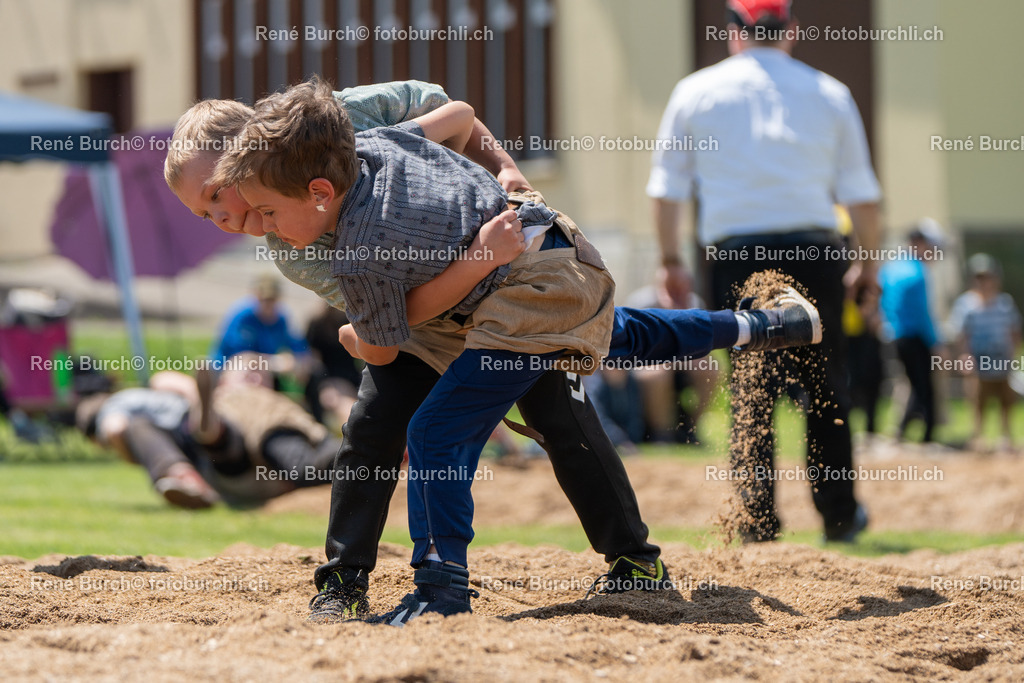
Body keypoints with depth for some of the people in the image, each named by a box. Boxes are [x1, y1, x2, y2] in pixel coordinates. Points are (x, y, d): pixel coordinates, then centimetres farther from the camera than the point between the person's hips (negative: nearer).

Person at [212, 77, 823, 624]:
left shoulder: (360, 259, -21)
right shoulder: (372, 142, 0)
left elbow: (381, 350, -4)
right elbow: (460, 116, 17)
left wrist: (346, 337, 19)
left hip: (530, 296, -10)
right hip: (575, 259, 10)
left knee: (439, 431, -14)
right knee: (625, 336, 39)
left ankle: (444, 584, -14)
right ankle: (769, 326, 55)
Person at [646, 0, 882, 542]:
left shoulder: (696, 92, 7)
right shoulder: (829, 93, 9)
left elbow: (667, 187, 6)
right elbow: (860, 192, 9)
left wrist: (671, 262, 12)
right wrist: (869, 262, 18)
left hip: (733, 253, 0)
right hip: (813, 249, 0)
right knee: (824, 385, 10)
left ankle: (759, 521, 0)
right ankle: (839, 515, 13)